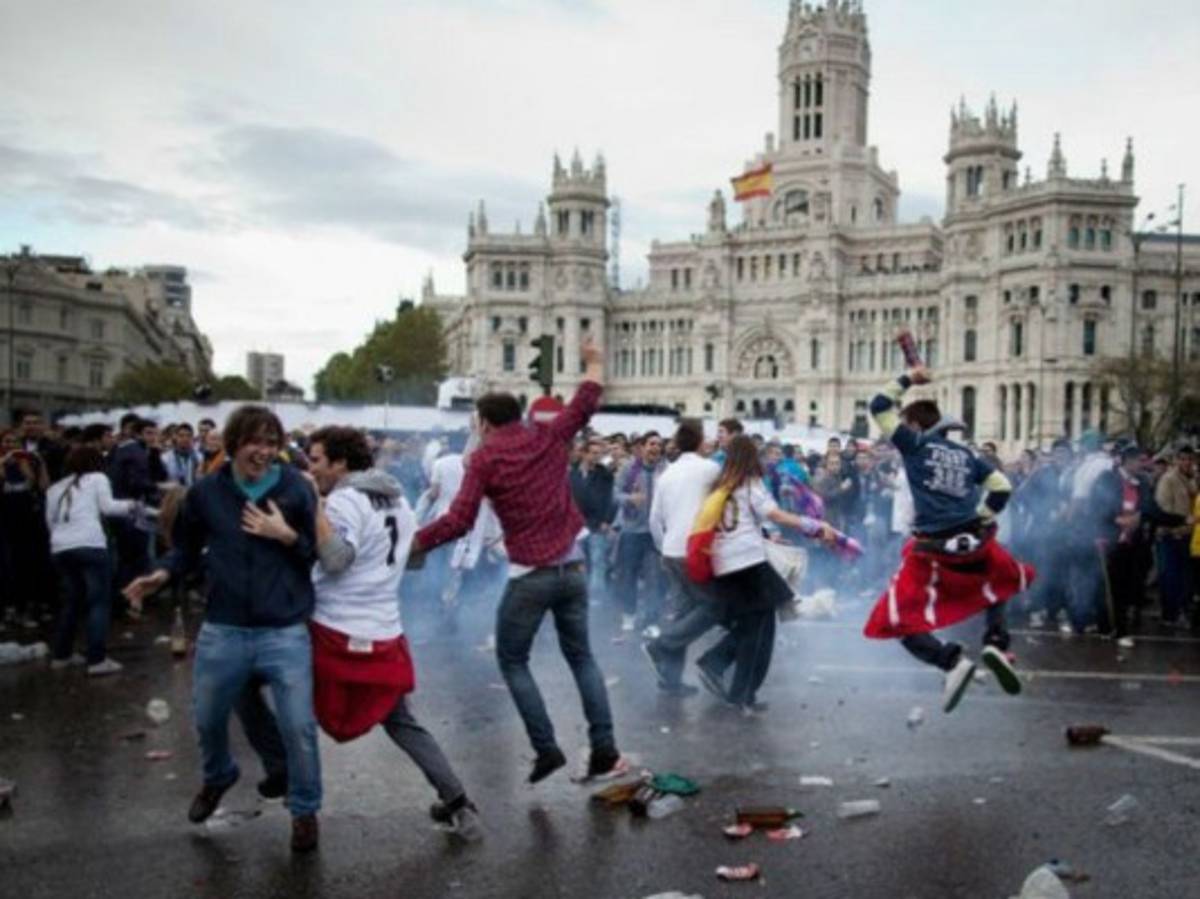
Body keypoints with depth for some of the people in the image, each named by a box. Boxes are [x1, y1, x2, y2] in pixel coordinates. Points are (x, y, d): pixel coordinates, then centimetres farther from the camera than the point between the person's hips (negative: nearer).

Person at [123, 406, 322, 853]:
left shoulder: (296, 488, -7)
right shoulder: (205, 492, -2)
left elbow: (323, 553, -3)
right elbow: (188, 548, 10)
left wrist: (288, 536, -19)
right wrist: (162, 573, -8)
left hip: (285, 633, -2)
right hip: (222, 631, 3)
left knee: (299, 727, 1)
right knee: (207, 720, 21)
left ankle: (304, 810, 25)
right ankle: (217, 777, 53)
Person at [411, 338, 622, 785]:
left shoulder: (486, 458, -6)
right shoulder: (549, 437, 5)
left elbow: (458, 522, -14)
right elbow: (584, 405, 23)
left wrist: (413, 542, -4)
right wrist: (594, 364, 39)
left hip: (530, 576, -5)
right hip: (572, 568, 5)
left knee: (512, 661, 11)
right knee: (581, 656, 16)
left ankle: (546, 749, 5)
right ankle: (605, 749, 9)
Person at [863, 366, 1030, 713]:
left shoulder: (915, 444, 3)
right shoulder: (965, 454, 15)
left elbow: (879, 407, 5)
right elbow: (1001, 487, 15)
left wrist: (908, 379, 15)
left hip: (933, 550, -5)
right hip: (975, 543, 5)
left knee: (900, 621, 3)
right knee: (999, 582, 37)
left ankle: (952, 660, -20)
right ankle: (996, 641, 12)